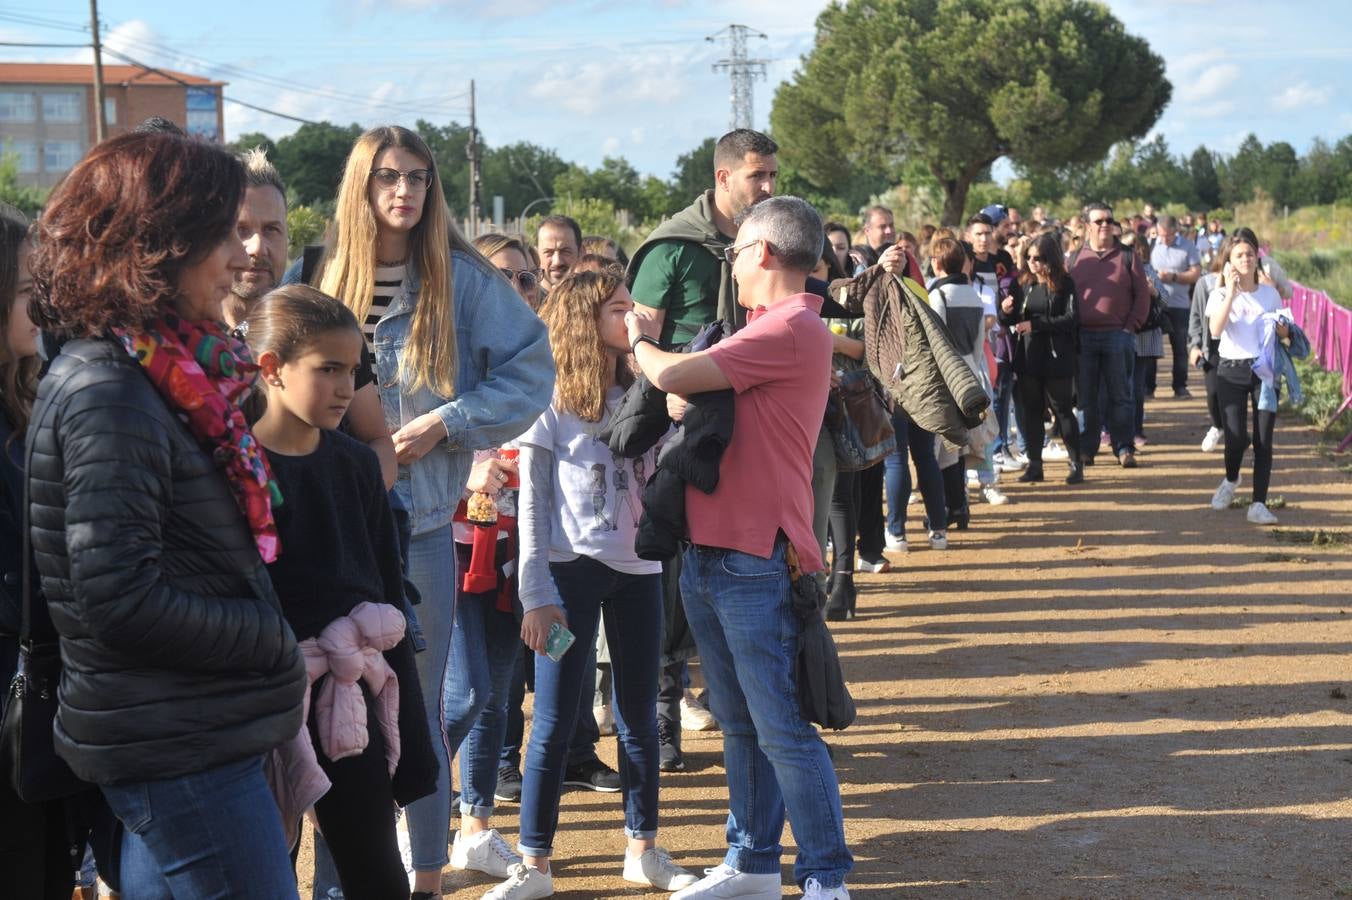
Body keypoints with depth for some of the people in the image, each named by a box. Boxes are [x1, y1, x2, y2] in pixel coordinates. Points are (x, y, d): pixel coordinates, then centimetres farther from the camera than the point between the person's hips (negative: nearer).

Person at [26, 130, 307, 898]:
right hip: (180, 749, -9)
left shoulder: (168, 369, 9)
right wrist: (280, 641, -13)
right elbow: (121, 601, -23)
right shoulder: (107, 392, -18)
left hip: (194, 737, 9)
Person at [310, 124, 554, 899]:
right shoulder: (331, 278, 6)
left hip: (421, 520, -3)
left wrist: (447, 423, -13)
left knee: (418, 704, 5)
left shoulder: (461, 277, -4)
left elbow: (532, 369, -4)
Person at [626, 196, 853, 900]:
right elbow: (691, 387, 17)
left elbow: (673, 376, -20)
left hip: (757, 562, -10)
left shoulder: (791, 329, -15)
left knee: (781, 728, -5)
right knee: (739, 723, 16)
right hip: (711, 554, 10)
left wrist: (639, 342, -1)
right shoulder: (770, 329, 19)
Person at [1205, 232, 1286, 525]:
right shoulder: (1220, 295, 1)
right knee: (1236, 438, -8)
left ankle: (1259, 504, -1)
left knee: (1263, 440, -4)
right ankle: (1230, 481, 25)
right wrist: (1231, 292, -20)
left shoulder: (1269, 293, 8)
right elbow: (1215, 330, -18)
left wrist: (1280, 328, -8)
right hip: (1232, 371, -2)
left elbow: (1284, 333, 16)